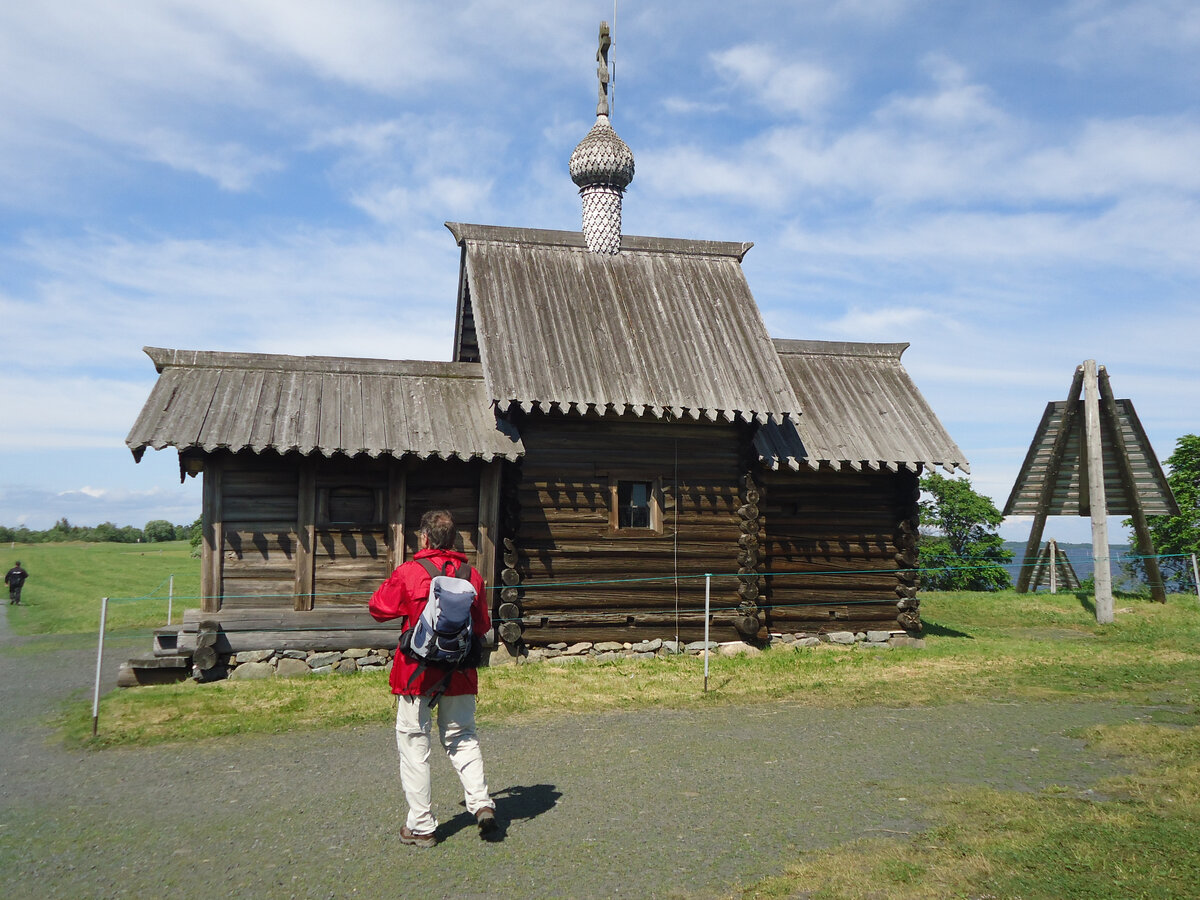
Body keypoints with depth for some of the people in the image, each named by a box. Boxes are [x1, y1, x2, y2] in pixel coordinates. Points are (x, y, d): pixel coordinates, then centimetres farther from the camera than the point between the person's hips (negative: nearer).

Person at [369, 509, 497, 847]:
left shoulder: (408, 573, -12)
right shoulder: (472, 575, 0)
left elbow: (379, 608, 2)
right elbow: (483, 626, 9)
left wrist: (392, 584, 16)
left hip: (417, 671, -3)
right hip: (460, 673, 3)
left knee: (414, 743, 8)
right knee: (462, 737, 18)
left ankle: (421, 825, 12)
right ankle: (480, 801, 3)